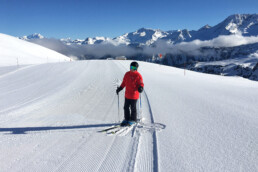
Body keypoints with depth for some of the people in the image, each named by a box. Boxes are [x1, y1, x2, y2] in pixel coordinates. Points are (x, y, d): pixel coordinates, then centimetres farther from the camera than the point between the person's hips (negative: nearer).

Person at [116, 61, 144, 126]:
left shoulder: (138, 75, -8)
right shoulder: (127, 74, 8)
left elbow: (141, 84, -8)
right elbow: (124, 82, 17)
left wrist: (140, 88, -28)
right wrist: (120, 88, 15)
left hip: (134, 95, -6)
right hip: (127, 95, 6)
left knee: (133, 108, 4)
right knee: (126, 107, 12)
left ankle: (133, 120, 19)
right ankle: (127, 119, 27)